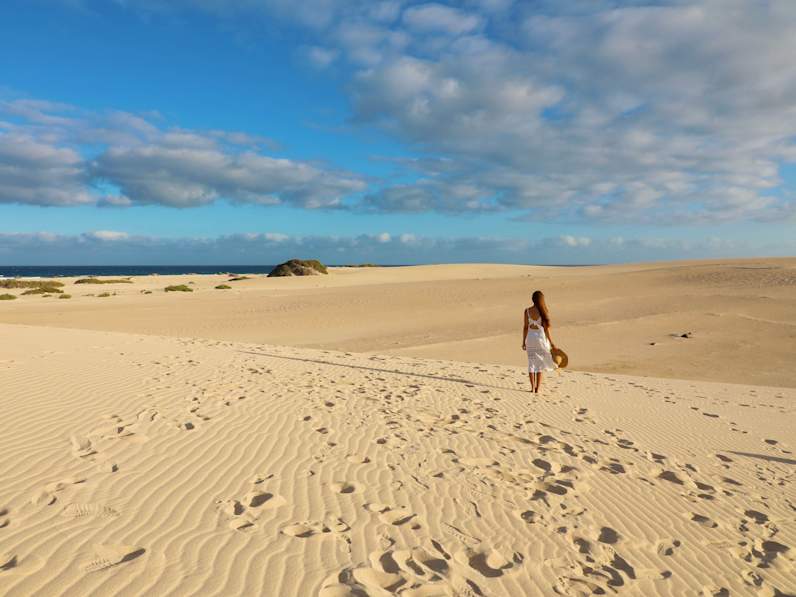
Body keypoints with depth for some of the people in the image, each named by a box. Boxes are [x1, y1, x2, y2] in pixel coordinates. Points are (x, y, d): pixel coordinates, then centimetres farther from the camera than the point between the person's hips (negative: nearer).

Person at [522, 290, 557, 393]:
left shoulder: (527, 311, -4)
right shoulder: (544, 311, -11)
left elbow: (525, 327, -2)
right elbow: (546, 328, -10)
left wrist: (524, 342, 7)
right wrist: (551, 343, -2)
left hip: (530, 338, 2)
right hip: (541, 338, -2)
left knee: (531, 363, 11)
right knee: (540, 364, 8)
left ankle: (533, 388, 12)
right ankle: (537, 388, 9)